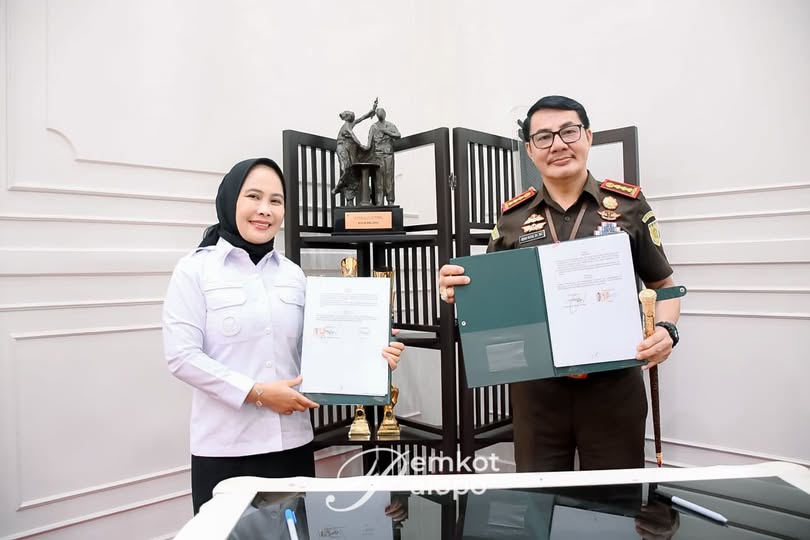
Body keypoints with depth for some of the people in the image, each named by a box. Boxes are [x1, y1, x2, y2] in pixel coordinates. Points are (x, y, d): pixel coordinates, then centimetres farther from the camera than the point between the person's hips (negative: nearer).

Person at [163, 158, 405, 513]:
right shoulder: (195, 269, -3)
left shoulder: (292, 274, 7)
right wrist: (257, 392, -15)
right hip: (224, 449, -3)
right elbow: (181, 356, -10)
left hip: (293, 443, 4)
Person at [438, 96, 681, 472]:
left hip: (613, 384, -1)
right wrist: (458, 292, -12)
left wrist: (665, 329, -12)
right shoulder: (512, 217, 3)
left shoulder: (628, 205, 0)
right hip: (536, 387, 1)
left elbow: (664, 286, 8)